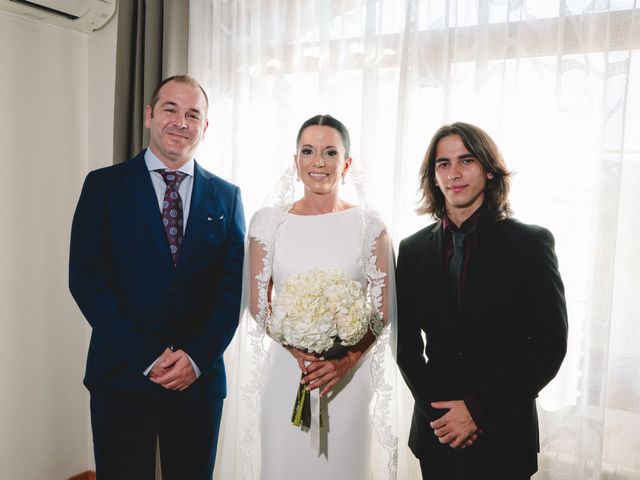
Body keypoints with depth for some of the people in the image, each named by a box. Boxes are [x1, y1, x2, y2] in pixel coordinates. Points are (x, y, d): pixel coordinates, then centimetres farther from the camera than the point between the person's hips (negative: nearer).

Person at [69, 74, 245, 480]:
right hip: (122, 377, -1)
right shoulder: (105, 186, 0)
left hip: (200, 378, 2)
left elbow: (234, 285, 2)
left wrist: (197, 357, -10)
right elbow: (85, 278, -7)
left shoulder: (226, 196, 5)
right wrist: (147, 355, -13)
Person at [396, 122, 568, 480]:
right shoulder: (413, 250, 1)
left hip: (504, 436, -2)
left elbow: (550, 345, -9)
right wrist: (437, 409, -8)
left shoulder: (531, 243, -7)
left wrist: (478, 410, -12)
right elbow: (406, 344, 4)